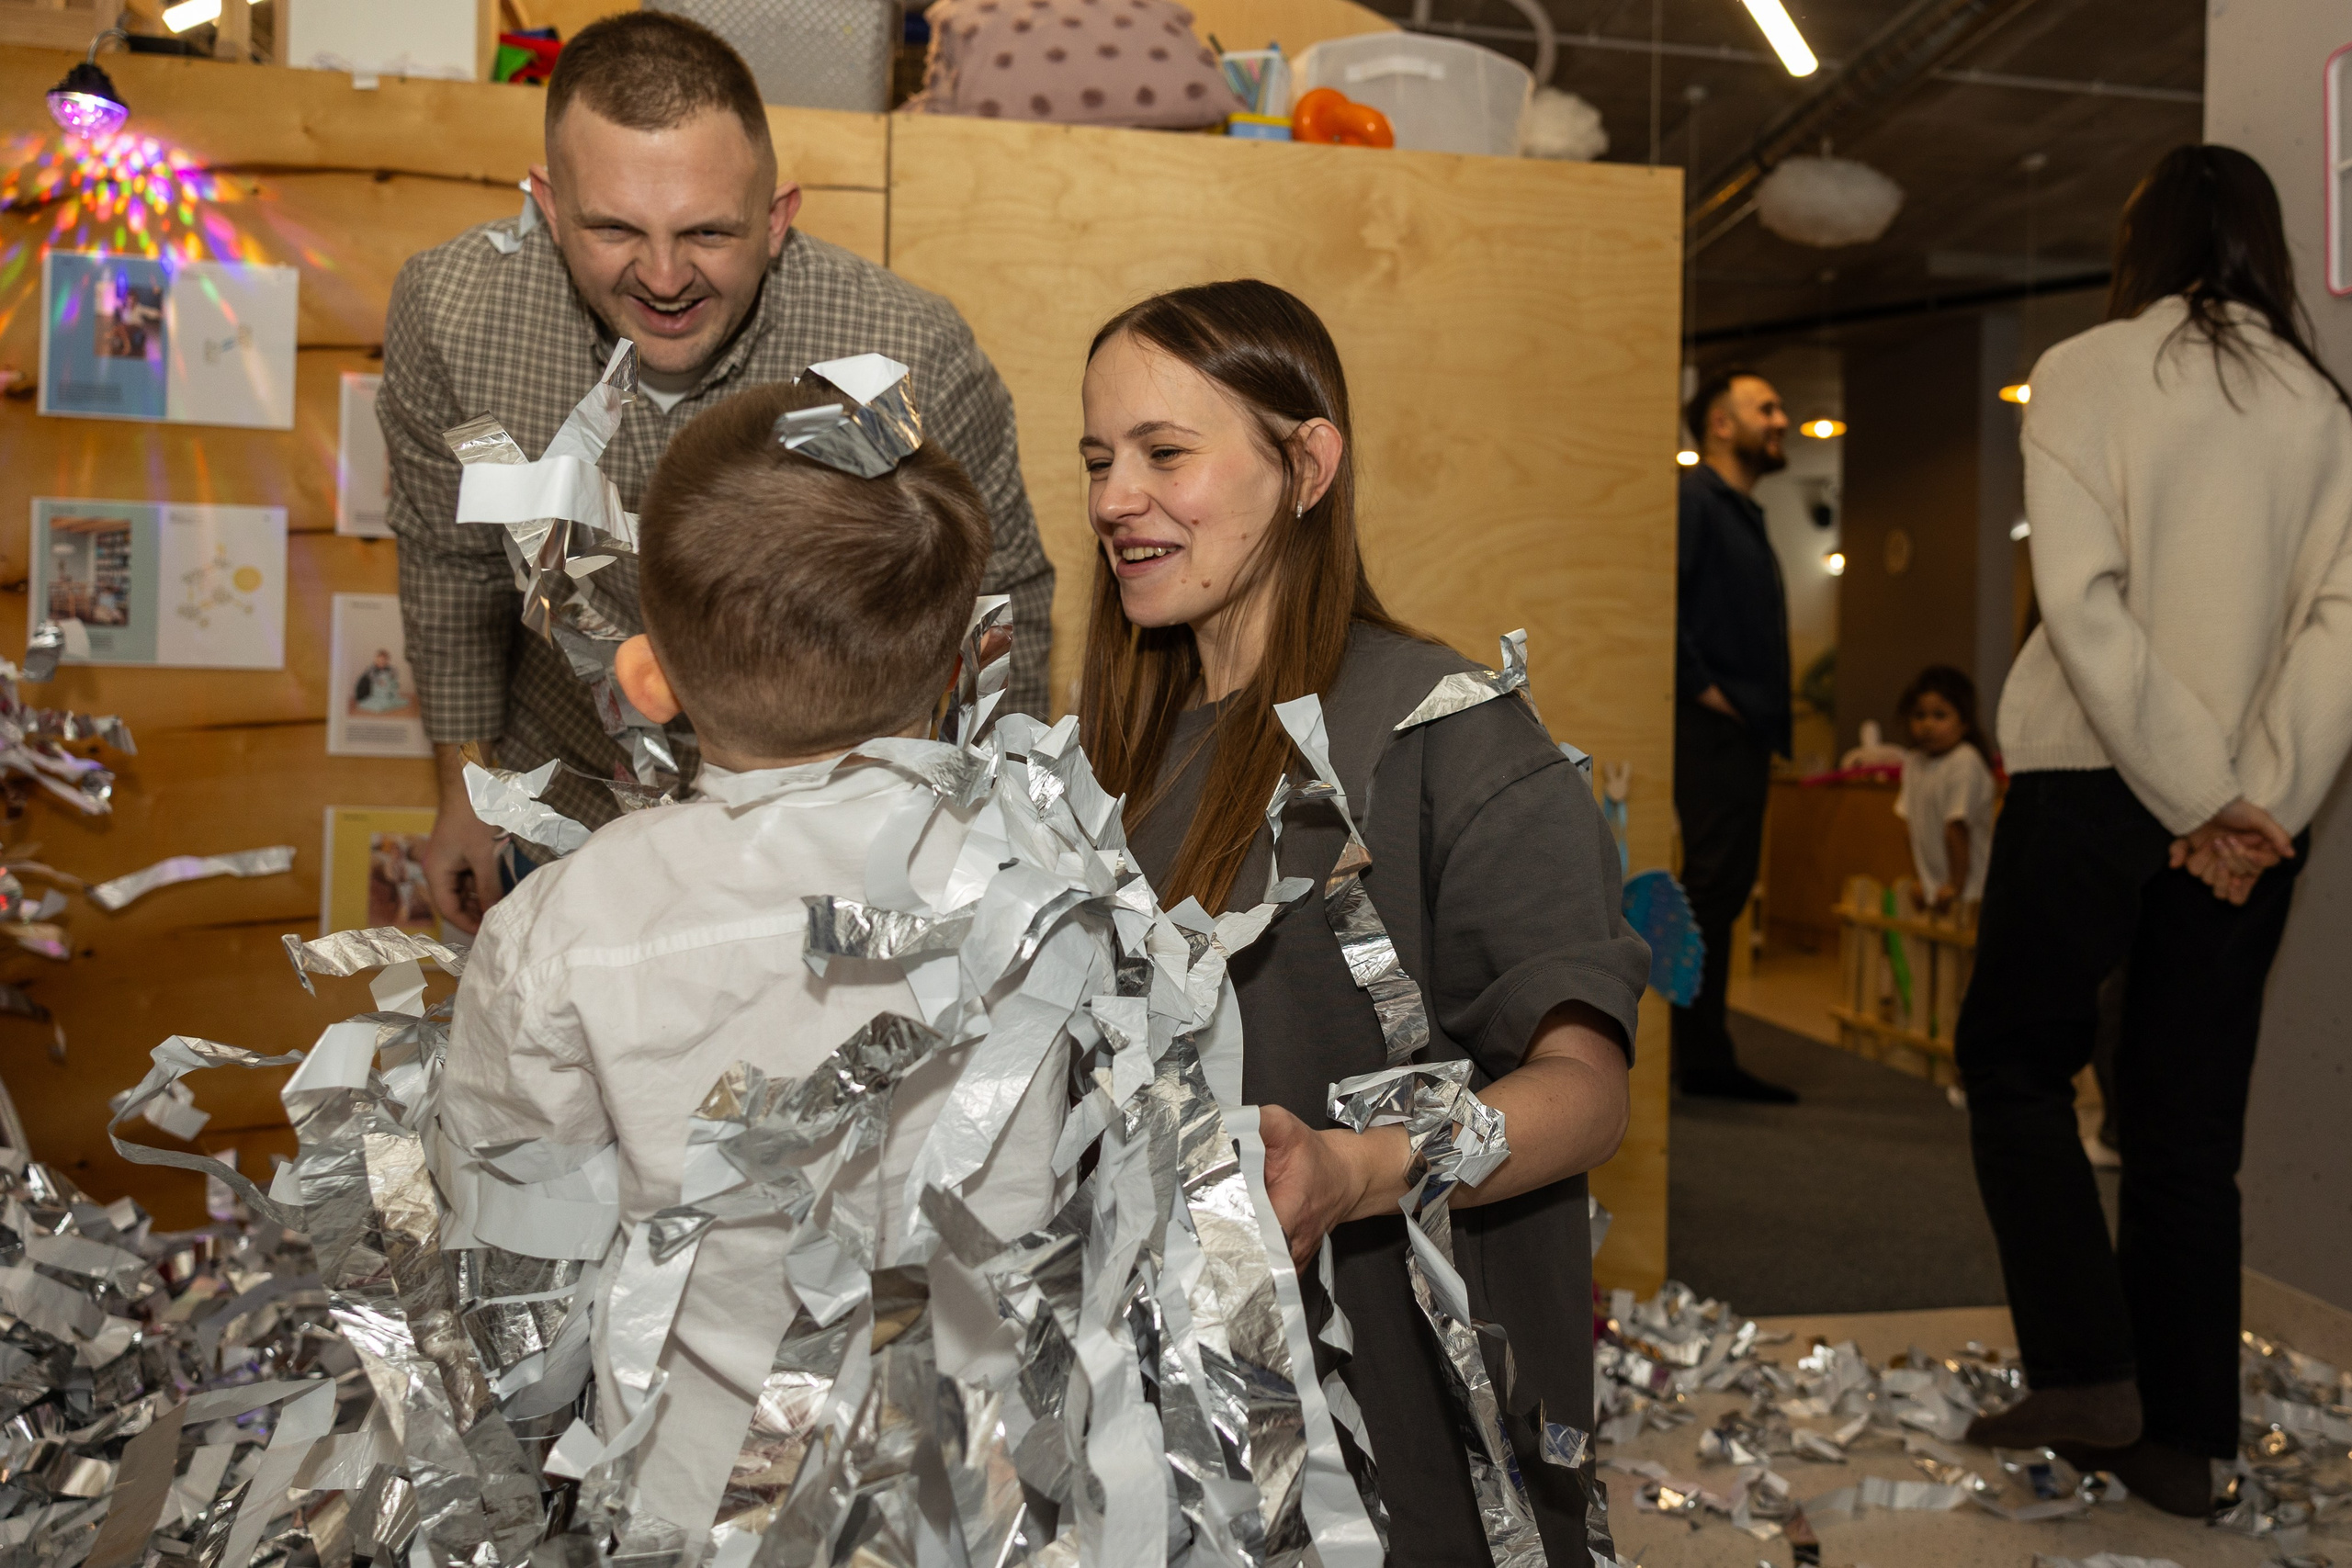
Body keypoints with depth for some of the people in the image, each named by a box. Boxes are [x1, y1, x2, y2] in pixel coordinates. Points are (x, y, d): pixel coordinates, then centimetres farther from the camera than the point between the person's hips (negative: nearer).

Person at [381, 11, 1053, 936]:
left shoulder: (915, 360, -31)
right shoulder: (447, 314, -24)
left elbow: (1000, 599, -13)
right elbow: (451, 558, -4)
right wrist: (465, 789, 6)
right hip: (562, 816, 3)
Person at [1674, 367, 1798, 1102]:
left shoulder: (1743, 514, 23)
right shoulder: (1691, 499, -7)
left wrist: (1768, 724, 16)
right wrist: (1700, 686, -18)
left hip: (1744, 731, 10)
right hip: (1710, 729, -10)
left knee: (1722, 891, 10)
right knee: (1711, 886, -9)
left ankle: (1707, 1058, 16)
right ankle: (1700, 1057, -3)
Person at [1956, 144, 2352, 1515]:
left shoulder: (2087, 373, -2)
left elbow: (2084, 602, -13)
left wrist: (2201, 800, -12)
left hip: (2094, 777, -4)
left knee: (2016, 1060, 11)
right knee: (2193, 1117, 9)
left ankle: (2084, 1369, 2)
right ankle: (2182, 1436, 15)